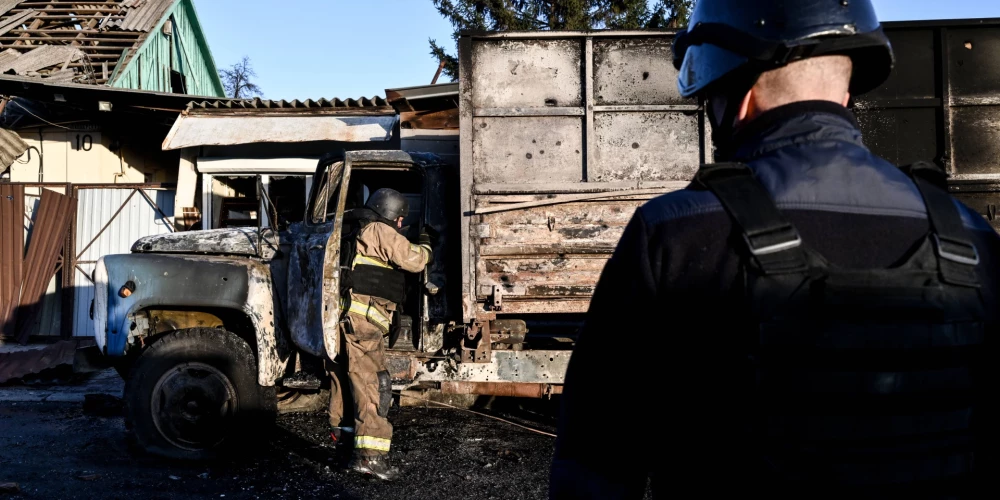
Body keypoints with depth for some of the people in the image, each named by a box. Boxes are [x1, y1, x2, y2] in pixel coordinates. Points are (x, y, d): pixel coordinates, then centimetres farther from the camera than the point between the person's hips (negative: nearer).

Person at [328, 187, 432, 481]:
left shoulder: (357, 233, 22)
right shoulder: (381, 232, -6)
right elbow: (415, 261, -7)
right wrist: (425, 246, 13)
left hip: (346, 313, 10)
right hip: (363, 317, -10)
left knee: (345, 372, 24)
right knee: (370, 382, -13)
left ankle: (340, 428, 42)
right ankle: (369, 454, -19)